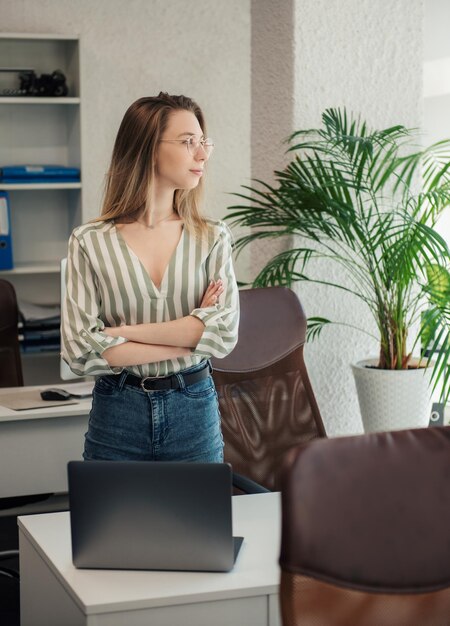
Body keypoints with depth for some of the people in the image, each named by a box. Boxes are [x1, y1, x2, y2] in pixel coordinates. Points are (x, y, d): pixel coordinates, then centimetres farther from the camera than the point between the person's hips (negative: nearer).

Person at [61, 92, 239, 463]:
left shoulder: (212, 238, 0)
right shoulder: (90, 243, -5)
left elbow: (224, 332, -13)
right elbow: (79, 352, -13)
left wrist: (124, 332, -15)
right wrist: (187, 338, -13)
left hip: (194, 414, 2)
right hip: (116, 417, -1)